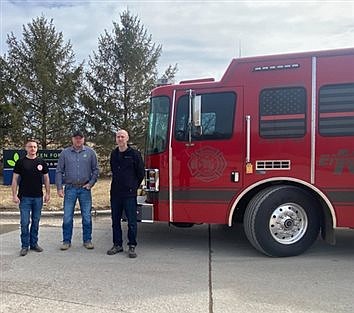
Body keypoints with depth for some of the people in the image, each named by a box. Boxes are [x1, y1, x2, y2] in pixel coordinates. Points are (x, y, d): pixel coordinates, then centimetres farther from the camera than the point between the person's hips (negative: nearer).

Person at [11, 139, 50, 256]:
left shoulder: (41, 162, 6)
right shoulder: (20, 162, 0)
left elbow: (46, 178, 10)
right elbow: (15, 179, 0)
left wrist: (48, 193, 4)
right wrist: (14, 195, -7)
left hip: (38, 197, 2)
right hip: (24, 197, -2)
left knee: (36, 222, 10)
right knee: (25, 222, -1)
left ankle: (34, 243, 21)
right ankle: (25, 246, 10)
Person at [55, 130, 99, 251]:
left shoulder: (90, 152, 4)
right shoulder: (65, 153, 4)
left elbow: (95, 169, 7)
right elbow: (59, 171, 4)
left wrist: (91, 183, -4)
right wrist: (59, 188, -2)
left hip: (85, 189, 0)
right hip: (70, 189, 0)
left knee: (87, 217, 5)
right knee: (67, 217, 3)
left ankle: (87, 240, 17)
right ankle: (66, 241, 16)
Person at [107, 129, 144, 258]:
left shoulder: (134, 153, -5)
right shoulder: (114, 154, 10)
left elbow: (141, 172, 1)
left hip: (129, 193, -5)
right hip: (115, 192, 5)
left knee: (131, 221, 0)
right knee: (115, 221, 11)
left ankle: (132, 246, 10)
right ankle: (117, 245, 22)